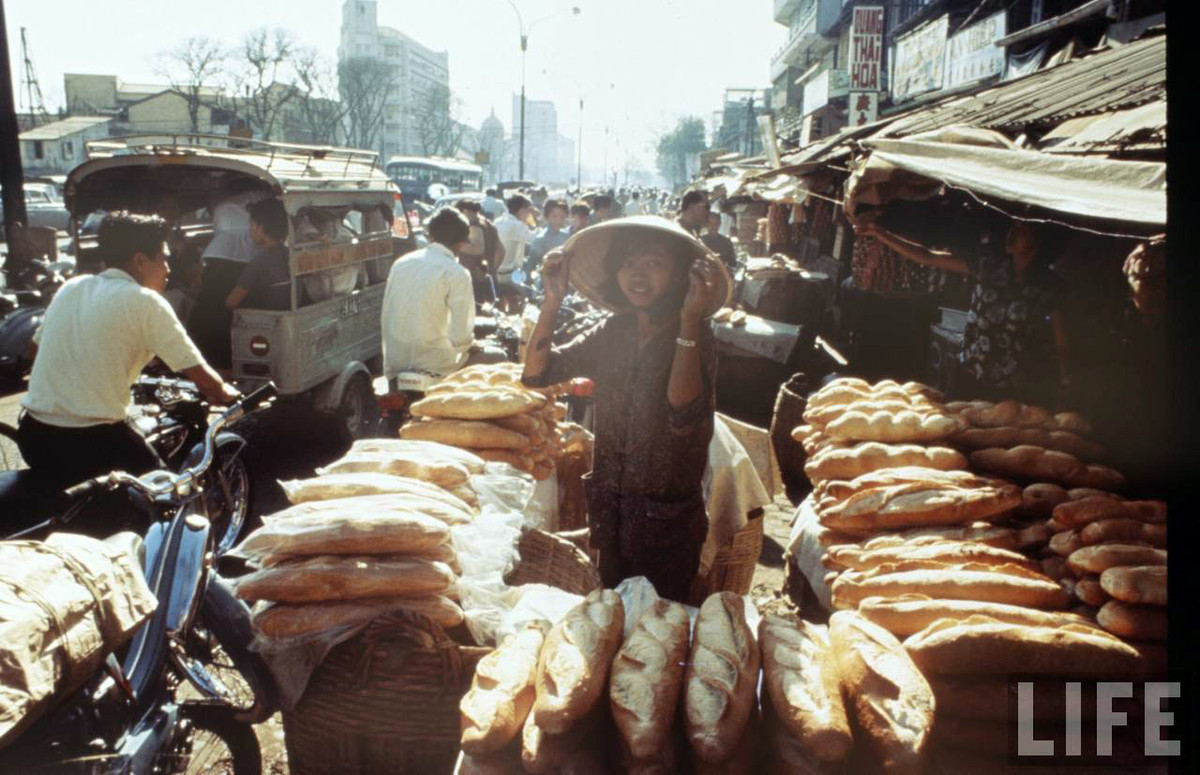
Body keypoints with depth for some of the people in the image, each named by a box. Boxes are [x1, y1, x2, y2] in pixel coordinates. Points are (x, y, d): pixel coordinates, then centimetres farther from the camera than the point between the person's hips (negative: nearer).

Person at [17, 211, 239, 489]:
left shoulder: (71, 288, 9)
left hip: (33, 437, 7)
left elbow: (37, 351, 23)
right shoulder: (145, 302, -9)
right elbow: (203, 378, -9)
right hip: (91, 445, -7)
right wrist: (226, 392, 12)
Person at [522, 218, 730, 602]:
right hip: (610, 511, 5)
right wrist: (553, 299, -15)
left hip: (666, 519, -4)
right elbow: (535, 373, -7)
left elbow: (685, 417, -32)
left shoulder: (695, 337, -14)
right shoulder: (613, 332, -2)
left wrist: (690, 320, -33)